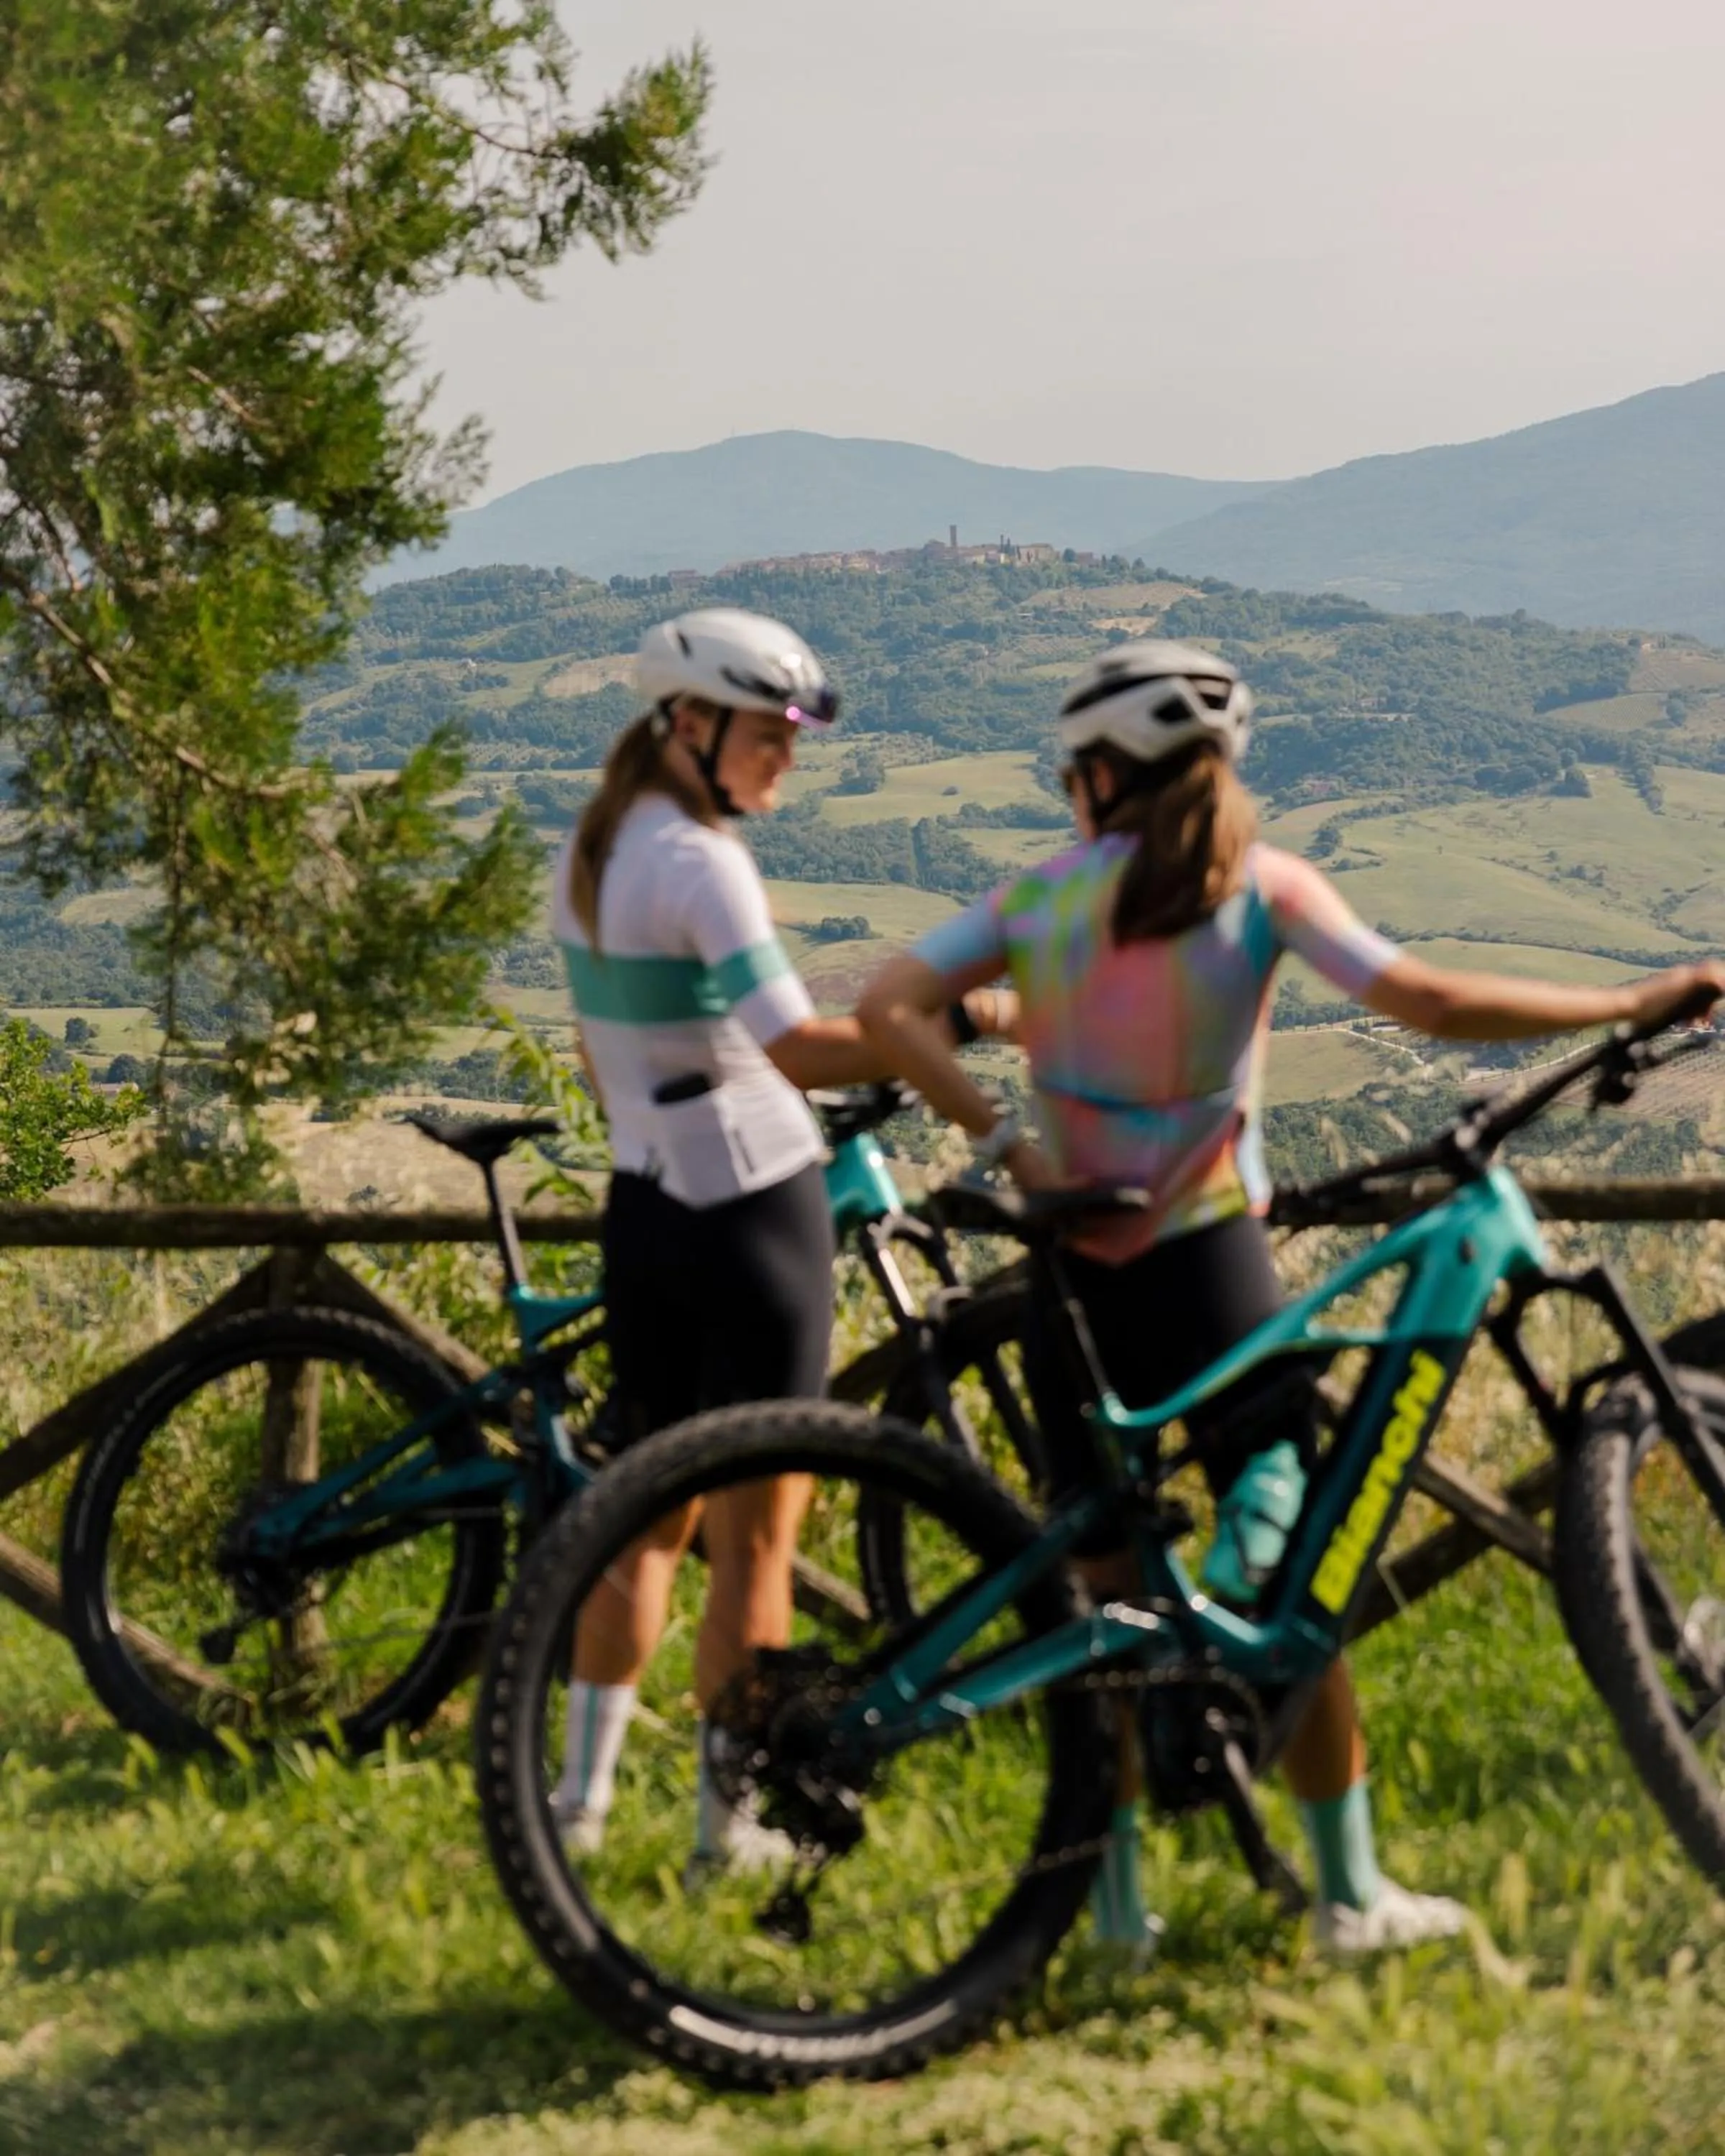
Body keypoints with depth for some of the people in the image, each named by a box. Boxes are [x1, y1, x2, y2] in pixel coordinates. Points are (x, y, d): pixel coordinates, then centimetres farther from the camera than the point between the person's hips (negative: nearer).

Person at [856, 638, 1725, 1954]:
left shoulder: (1037, 899, 3)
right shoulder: (1260, 885, -5)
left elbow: (888, 1011, -7)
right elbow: (1434, 1003, -13)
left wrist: (1002, 1136, -10)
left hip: (1074, 1270, 3)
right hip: (1208, 1264, -3)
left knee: (1107, 1591, 11)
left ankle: (1115, 1900, 13)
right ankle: (1352, 1893, 9)